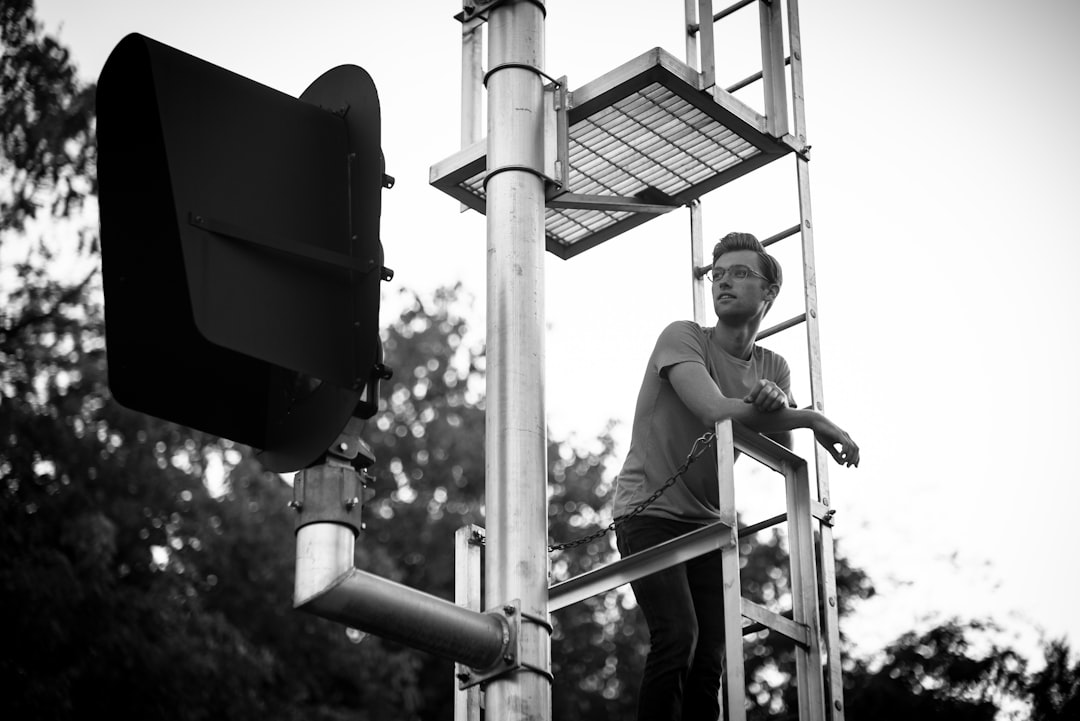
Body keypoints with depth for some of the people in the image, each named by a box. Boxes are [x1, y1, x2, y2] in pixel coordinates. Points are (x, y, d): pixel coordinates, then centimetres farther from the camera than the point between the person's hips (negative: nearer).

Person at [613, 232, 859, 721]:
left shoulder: (773, 368, 11)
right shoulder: (683, 338, -8)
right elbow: (715, 411, -25)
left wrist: (776, 405, -25)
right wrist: (813, 419, -17)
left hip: (706, 523, 6)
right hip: (649, 511, -6)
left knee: (709, 663, -4)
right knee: (677, 637, -24)